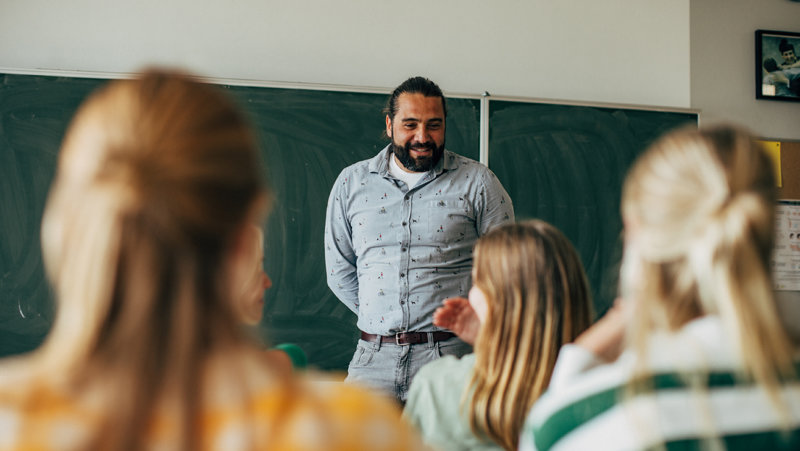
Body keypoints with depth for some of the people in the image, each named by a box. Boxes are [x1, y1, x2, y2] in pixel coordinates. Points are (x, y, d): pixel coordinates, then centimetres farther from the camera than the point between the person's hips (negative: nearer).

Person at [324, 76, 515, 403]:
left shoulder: (477, 182, 3)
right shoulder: (351, 183, 11)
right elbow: (339, 270, 15)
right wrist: (387, 318, 10)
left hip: (451, 354, -2)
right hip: (374, 357, 2)